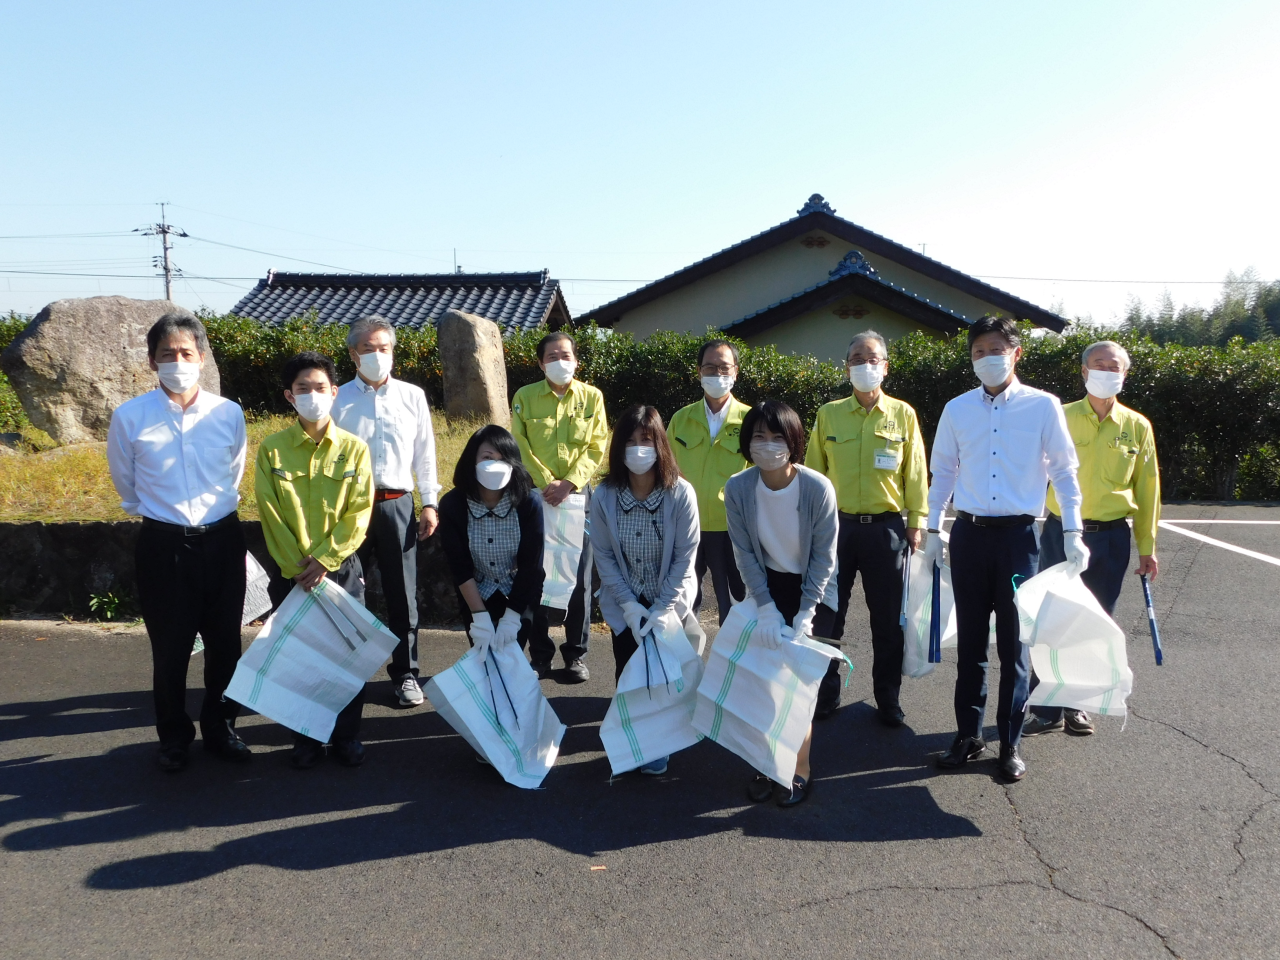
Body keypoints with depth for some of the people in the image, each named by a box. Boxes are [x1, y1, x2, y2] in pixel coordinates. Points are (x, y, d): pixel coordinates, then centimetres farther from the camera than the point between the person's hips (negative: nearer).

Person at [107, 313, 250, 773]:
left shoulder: (229, 414, -4)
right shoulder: (129, 417, -8)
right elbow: (126, 486, 10)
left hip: (221, 540, 2)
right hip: (162, 545, -1)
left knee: (224, 643, 12)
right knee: (169, 648, 9)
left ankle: (220, 728, 31)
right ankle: (173, 736, 29)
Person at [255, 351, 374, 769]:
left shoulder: (354, 448, -2)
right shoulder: (272, 449, -1)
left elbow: (359, 514, -6)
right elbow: (270, 515, -4)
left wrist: (324, 560, -13)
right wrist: (297, 568, -9)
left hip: (342, 568, 0)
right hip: (290, 573, 0)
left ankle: (347, 736, 22)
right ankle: (305, 739, 23)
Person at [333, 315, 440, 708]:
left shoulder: (412, 396, 7)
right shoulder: (339, 399, 3)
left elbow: (425, 453, 9)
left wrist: (430, 503, 4)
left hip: (397, 503, 1)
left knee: (402, 592, 6)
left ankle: (405, 673, 17)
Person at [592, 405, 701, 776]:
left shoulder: (681, 493, -18)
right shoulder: (604, 495, -14)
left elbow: (685, 558, -14)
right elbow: (603, 556, -8)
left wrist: (664, 609, -18)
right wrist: (629, 605, -14)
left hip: (670, 599, -1)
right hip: (625, 602, 1)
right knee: (629, 673, -3)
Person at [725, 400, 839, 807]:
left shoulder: (818, 488, -24)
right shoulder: (737, 488, -16)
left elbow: (824, 556, -15)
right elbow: (745, 552, -9)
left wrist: (805, 613, -18)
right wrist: (766, 607, -16)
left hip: (813, 590, -2)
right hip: (766, 586, 3)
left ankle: (800, 770, 13)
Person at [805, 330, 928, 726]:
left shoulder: (903, 414, 3)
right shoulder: (828, 414, 3)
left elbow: (915, 472, 4)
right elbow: (813, 470, 5)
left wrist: (917, 522, 0)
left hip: (886, 527, 0)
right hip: (836, 525, 1)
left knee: (888, 619, 7)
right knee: (828, 614, 6)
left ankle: (888, 700, 21)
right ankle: (825, 695, 21)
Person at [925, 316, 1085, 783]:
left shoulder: (1043, 406, -2)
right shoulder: (957, 409, 5)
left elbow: (1064, 472, 2)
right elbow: (942, 473, 12)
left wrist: (1072, 532, -2)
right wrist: (933, 529, 9)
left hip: (1018, 534, -2)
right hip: (969, 534, 2)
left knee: (1014, 643, 5)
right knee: (970, 642, 10)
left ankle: (1010, 742, 18)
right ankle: (968, 735, 23)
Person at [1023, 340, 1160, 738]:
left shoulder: (1137, 427, 4)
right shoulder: (1060, 418, -1)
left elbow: (1147, 489, 8)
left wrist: (1146, 547, 7)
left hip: (1110, 538, 2)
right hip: (1060, 533, -2)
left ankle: (1078, 705, 25)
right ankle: (1047, 709, 12)